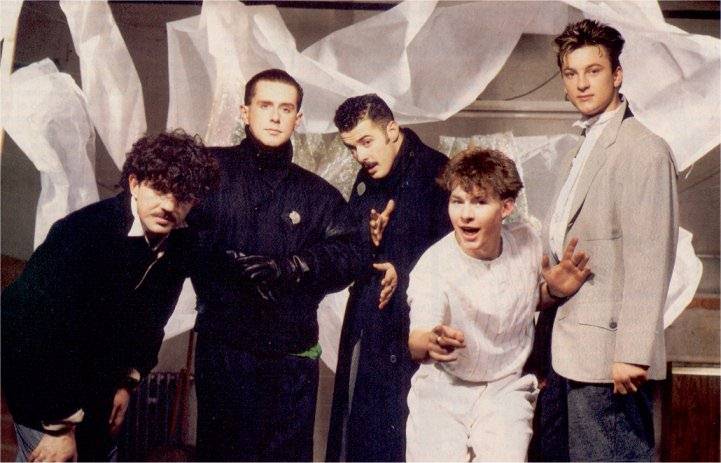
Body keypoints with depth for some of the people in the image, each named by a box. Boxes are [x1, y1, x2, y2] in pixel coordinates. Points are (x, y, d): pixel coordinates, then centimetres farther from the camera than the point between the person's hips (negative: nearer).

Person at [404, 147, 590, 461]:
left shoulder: (527, 241, -6)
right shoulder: (432, 267, -18)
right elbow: (416, 344, -29)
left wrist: (555, 290, -9)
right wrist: (432, 342, -52)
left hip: (505, 390, 2)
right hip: (442, 390, -1)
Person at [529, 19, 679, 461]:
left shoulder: (645, 150, -9)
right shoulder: (580, 153, 18)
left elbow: (649, 262, -15)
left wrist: (633, 354, -19)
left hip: (607, 357, -9)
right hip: (565, 354, 9)